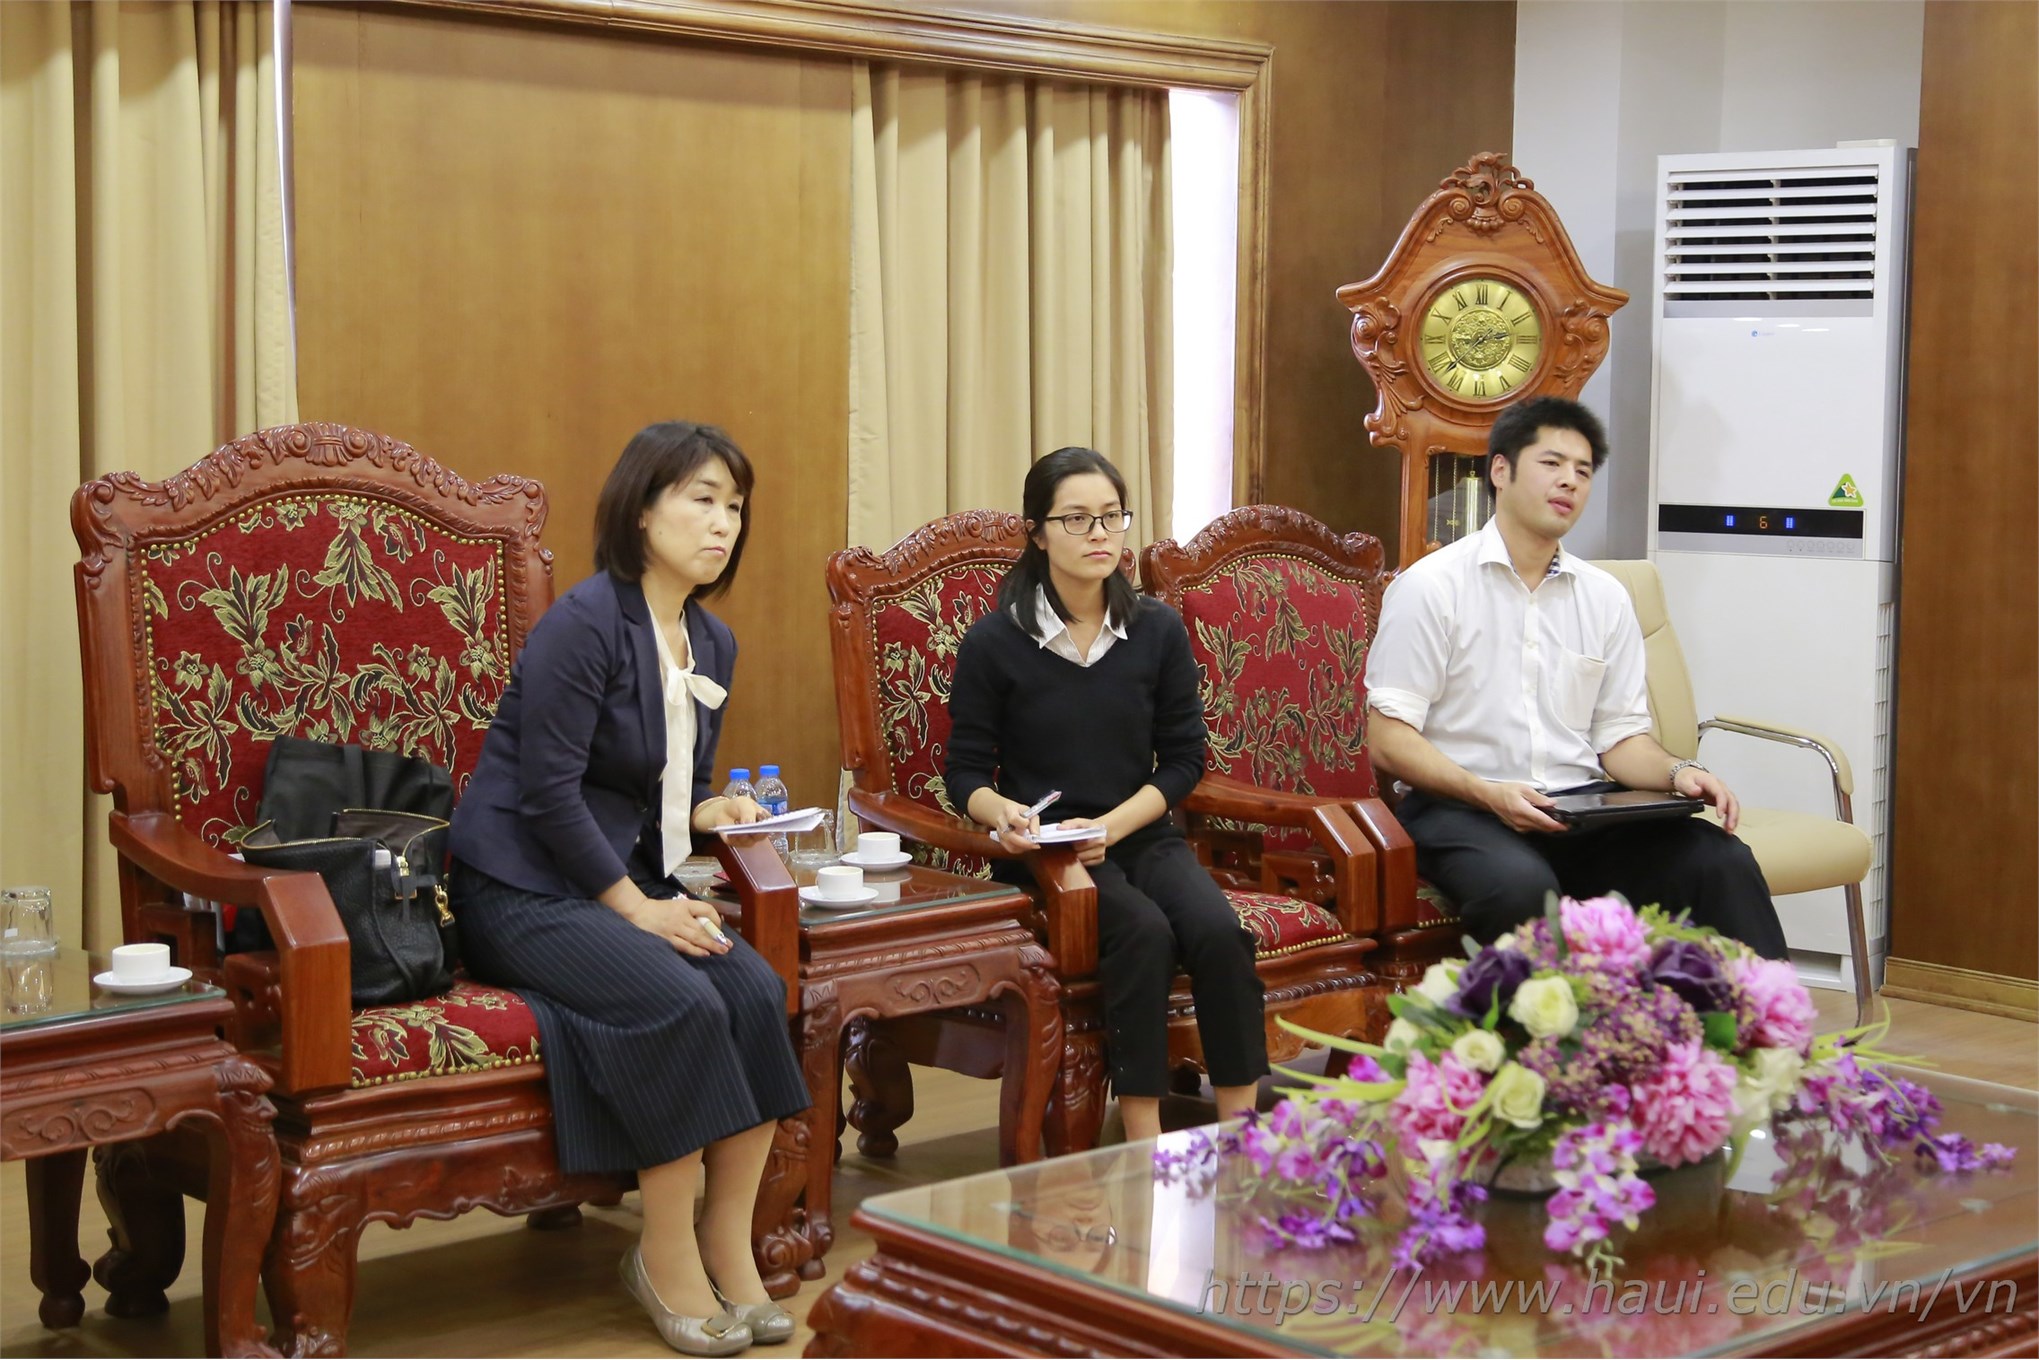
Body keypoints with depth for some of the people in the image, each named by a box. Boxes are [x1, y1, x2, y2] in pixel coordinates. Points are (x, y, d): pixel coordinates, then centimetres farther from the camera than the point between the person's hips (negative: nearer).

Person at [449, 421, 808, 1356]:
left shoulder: (713, 644, 11)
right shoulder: (583, 624, -14)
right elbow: (547, 793, -17)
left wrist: (713, 809, -2)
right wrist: (636, 909, -16)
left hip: (627, 880, 8)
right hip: (521, 888, -7)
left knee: (756, 990, -18)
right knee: (678, 1003, -29)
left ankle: (727, 1246, -9)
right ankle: (667, 1258, -13)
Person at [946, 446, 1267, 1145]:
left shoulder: (1158, 631, 5)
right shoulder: (994, 641, -2)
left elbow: (1184, 759, 6)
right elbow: (966, 772, 1)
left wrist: (1110, 827, -10)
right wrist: (1003, 813, -22)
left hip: (1142, 834, 3)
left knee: (1220, 933, -27)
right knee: (1144, 931, -32)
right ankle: (1146, 1147, -28)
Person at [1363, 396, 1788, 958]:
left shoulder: (1605, 597, 15)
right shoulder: (1431, 586, -1)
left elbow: (1621, 736, 16)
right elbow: (1389, 740, -6)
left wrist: (1678, 772, -7)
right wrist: (1490, 794, -21)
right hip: (1462, 808, -4)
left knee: (1723, 860, -22)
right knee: (1522, 886, -39)